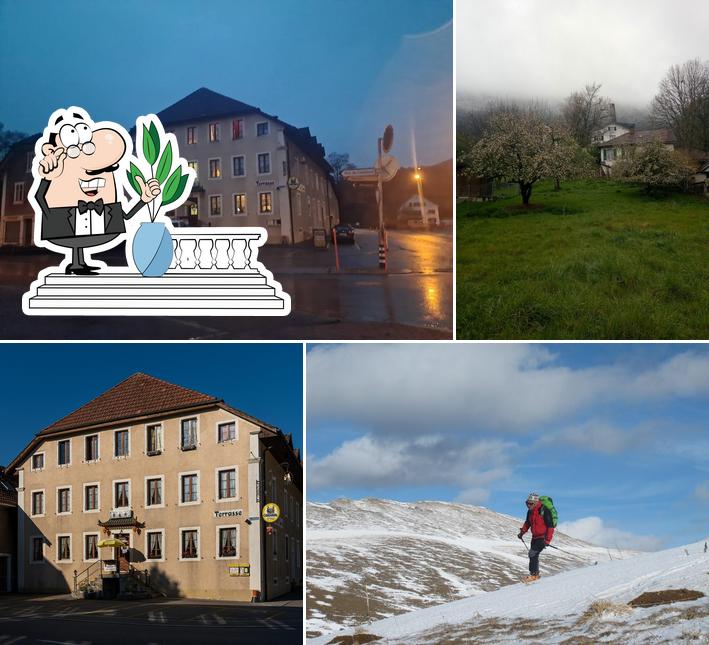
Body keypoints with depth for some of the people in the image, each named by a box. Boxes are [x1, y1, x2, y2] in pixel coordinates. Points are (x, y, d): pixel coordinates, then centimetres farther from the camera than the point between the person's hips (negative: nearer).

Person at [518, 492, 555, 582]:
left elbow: (550, 526, -20)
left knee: (533, 554, -15)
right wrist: (522, 532, 11)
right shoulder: (530, 511, 3)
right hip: (535, 537, 8)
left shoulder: (544, 511, -20)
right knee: (533, 555, 9)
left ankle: (533, 574, -8)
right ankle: (535, 574, 20)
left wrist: (547, 540, -23)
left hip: (543, 537, -8)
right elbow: (527, 523, 22)